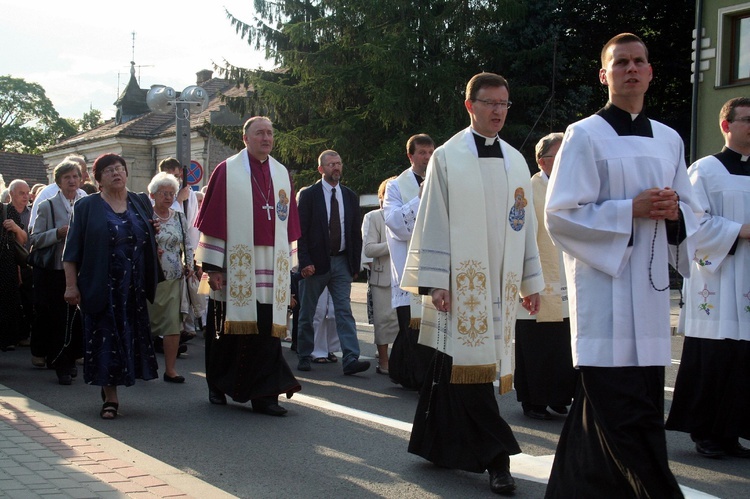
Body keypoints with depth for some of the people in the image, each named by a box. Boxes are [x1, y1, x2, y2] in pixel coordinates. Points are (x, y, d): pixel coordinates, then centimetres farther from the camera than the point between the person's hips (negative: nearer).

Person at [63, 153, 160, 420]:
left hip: (134, 286, 4)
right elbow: (72, 249, -2)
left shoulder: (141, 203, 10)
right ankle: (110, 397, 2)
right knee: (105, 338, -2)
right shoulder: (86, 206, 0)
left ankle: (112, 384, 24)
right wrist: (71, 285, -9)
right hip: (101, 287, -3)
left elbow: (151, 240, 17)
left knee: (131, 336, 7)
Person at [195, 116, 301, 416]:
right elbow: (214, 219, -3)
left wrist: (286, 264, 11)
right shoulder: (227, 172, 1)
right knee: (228, 329, 6)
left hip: (271, 268, 3)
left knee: (268, 331, -3)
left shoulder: (282, 175, 13)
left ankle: (263, 394, 1)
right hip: (235, 266, -3)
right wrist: (213, 266, -9)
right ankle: (218, 387, 24)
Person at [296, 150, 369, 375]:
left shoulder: (350, 197, 10)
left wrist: (356, 264, 7)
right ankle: (304, 357, 18)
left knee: (344, 311, -5)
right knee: (307, 312, 7)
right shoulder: (308, 195, -2)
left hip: (342, 262, 3)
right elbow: (301, 231, -6)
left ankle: (351, 359, -12)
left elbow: (356, 233, 12)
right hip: (316, 262, -3)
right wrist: (305, 262, -14)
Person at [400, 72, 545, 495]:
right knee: (469, 364, -8)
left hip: (500, 283, 4)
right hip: (461, 281, -4)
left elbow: (526, 225, 13)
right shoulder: (448, 157, -1)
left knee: (457, 364, 9)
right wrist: (434, 282, -10)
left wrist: (532, 282, 11)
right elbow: (433, 221, -4)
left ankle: (438, 442, 21)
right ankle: (495, 455, -4)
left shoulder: (516, 161, 12)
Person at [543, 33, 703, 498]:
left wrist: (674, 211, -4)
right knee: (625, 413, -9)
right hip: (604, 285, -5)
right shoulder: (585, 136, -2)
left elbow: (691, 214, 20)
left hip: (651, 286, 5)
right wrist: (632, 210, -14)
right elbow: (561, 215, -7)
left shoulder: (669, 140, 15)